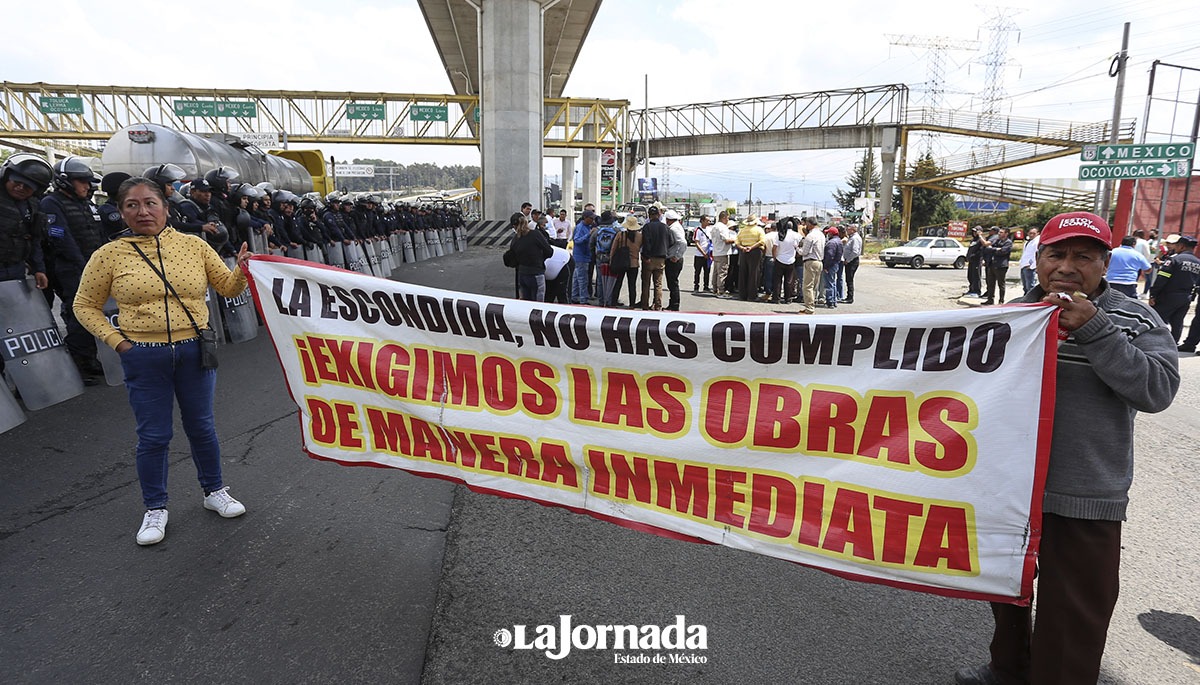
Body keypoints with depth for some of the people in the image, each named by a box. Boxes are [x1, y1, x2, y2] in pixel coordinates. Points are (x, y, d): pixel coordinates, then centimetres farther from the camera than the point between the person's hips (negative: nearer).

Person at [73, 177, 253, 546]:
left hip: (194, 351, 1)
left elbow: (228, 288, 6)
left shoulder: (193, 245, 1)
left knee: (201, 426, 14)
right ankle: (155, 509, 27)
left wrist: (241, 270, -15)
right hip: (143, 358, -1)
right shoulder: (109, 255, -3)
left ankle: (214, 491, 33)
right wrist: (116, 341, -4)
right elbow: (85, 306, 6)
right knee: (153, 436, 8)